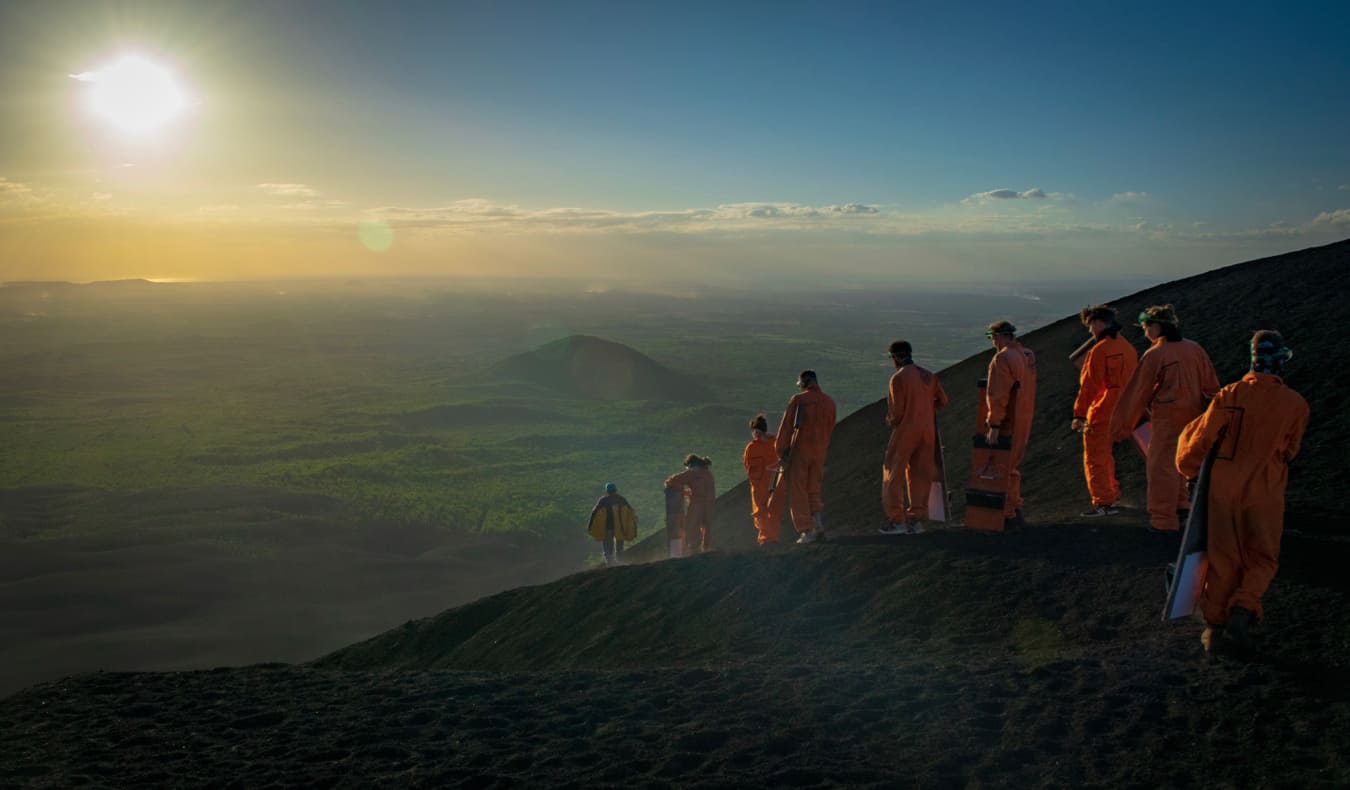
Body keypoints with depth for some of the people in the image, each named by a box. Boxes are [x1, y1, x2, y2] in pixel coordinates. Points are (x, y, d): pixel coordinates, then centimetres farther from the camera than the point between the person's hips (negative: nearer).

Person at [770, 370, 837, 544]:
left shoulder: (797, 400, -7)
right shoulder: (829, 402, 6)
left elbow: (786, 427, -7)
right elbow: (829, 429, 11)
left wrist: (780, 452, -1)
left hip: (798, 450, -4)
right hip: (819, 452, 4)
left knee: (797, 491, 2)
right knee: (813, 490, 16)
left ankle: (807, 530, -3)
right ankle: (818, 522, -1)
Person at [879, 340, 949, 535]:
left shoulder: (898, 377, -12)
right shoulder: (929, 376, 8)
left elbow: (897, 410, -14)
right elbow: (942, 400, 12)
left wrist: (891, 421, 6)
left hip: (906, 430, -6)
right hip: (927, 430, 6)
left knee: (894, 475, 4)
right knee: (920, 475, 11)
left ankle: (897, 520, 3)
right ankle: (917, 520, 12)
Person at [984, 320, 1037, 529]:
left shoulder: (1002, 359, -18)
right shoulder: (1028, 355, 10)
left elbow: (998, 396, -23)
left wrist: (994, 426, -22)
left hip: (1008, 423, -9)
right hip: (1025, 421, 9)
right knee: (1014, 467, 19)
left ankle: (1008, 515, 1)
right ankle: (1015, 510, 28)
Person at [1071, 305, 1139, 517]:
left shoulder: (1098, 351, -16)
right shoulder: (1128, 348, 8)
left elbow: (1088, 386, -17)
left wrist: (1079, 415, -14)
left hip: (1101, 414, -8)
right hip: (1121, 414, 8)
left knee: (1094, 459, -2)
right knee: (1106, 455, 22)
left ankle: (1103, 502, -5)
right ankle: (1112, 495, 29)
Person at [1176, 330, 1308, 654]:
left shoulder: (1229, 396, -9)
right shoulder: (1296, 404, -7)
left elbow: (1201, 437, -5)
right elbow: (1289, 451, 7)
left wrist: (1189, 469, 13)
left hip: (1224, 486, 1)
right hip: (1264, 492, -1)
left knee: (1223, 557, 10)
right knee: (1261, 558, 13)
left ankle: (1214, 624, 12)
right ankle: (1243, 610, -8)